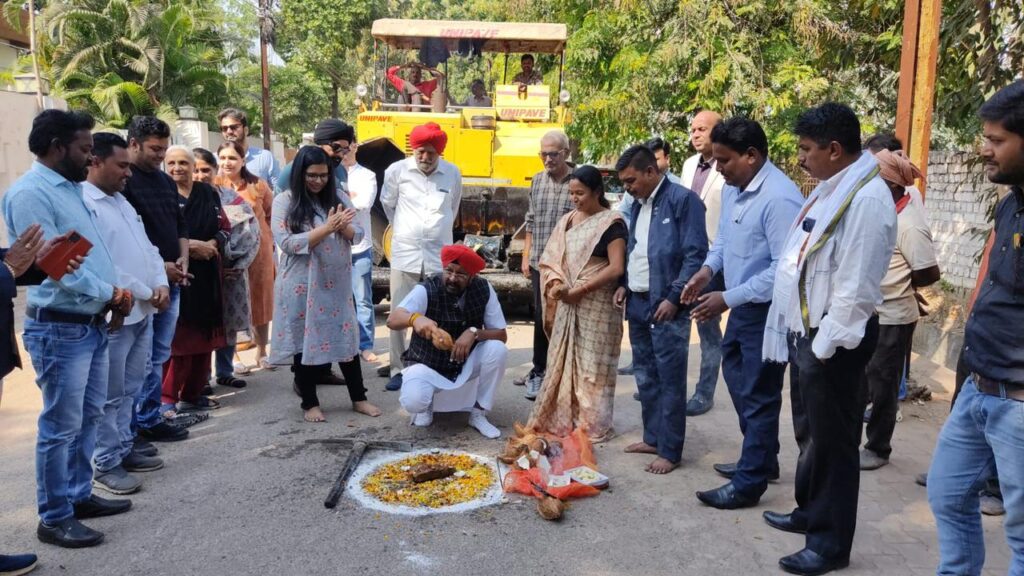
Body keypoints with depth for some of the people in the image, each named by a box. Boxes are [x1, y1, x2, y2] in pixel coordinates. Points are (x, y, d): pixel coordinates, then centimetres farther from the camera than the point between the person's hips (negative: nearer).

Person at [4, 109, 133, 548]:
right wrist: (108, 293, -11)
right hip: (59, 328, -9)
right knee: (60, 427, 0)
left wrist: (116, 289, 1)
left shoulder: (71, 187, 14)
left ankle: (79, 495, 31)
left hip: (92, 323, 9)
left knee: (88, 417, 17)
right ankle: (54, 518, 13)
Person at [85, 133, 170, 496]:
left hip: (143, 312, 9)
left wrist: (161, 283, 0)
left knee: (130, 390, 17)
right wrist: (146, 293, -13)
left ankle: (124, 449, 28)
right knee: (110, 395, 1)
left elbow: (147, 247, 17)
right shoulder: (83, 204, -15)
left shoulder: (121, 201, 15)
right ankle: (106, 465, 12)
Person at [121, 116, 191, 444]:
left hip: (171, 281, 7)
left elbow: (180, 224, 21)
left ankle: (150, 420, 21)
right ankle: (127, 428, 8)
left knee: (158, 356, 12)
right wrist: (158, 266, -15)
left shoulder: (166, 181, 15)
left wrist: (182, 258, 3)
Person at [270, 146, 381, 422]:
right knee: (304, 342, 6)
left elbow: (357, 235, 4)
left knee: (347, 339, 9)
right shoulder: (284, 201, -6)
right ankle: (310, 403, 20)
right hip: (302, 286, -3)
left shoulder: (338, 197, 7)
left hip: (336, 283, 4)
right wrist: (326, 228, -21)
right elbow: (287, 243, -16)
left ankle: (358, 398, 21)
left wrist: (343, 227, -19)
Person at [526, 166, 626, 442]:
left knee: (592, 365, 1)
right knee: (563, 362, 10)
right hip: (568, 304, 6)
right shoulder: (568, 220, 11)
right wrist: (556, 284, -8)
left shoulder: (611, 223, -9)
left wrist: (579, 289, -19)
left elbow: (617, 267, -17)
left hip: (596, 306, -6)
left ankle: (592, 425, 13)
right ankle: (560, 419, 22)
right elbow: (553, 258, 11)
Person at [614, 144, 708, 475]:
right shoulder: (637, 205, 15)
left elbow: (696, 254, -14)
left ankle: (670, 451, 7)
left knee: (669, 380, -1)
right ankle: (653, 437, 27)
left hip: (665, 305, -8)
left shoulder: (682, 199, -10)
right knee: (645, 377, 15)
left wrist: (674, 298, -17)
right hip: (637, 303, 8)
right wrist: (625, 285, 9)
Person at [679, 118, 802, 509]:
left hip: (768, 311, -10)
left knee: (758, 395, 3)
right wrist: (708, 269, -1)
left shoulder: (779, 198, -25)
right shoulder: (732, 188, 3)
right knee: (738, 380, 21)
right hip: (741, 305, 10)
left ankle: (749, 483, 18)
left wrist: (727, 299, -25)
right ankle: (760, 459, 40)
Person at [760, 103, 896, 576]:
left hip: (834, 339, -9)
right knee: (810, 430, 22)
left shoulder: (867, 198, -20)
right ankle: (810, 512, 41)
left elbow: (855, 286, -22)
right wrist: (805, 338, 13)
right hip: (807, 330, 9)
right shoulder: (830, 187, 10)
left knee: (833, 439, 4)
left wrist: (824, 346, -18)